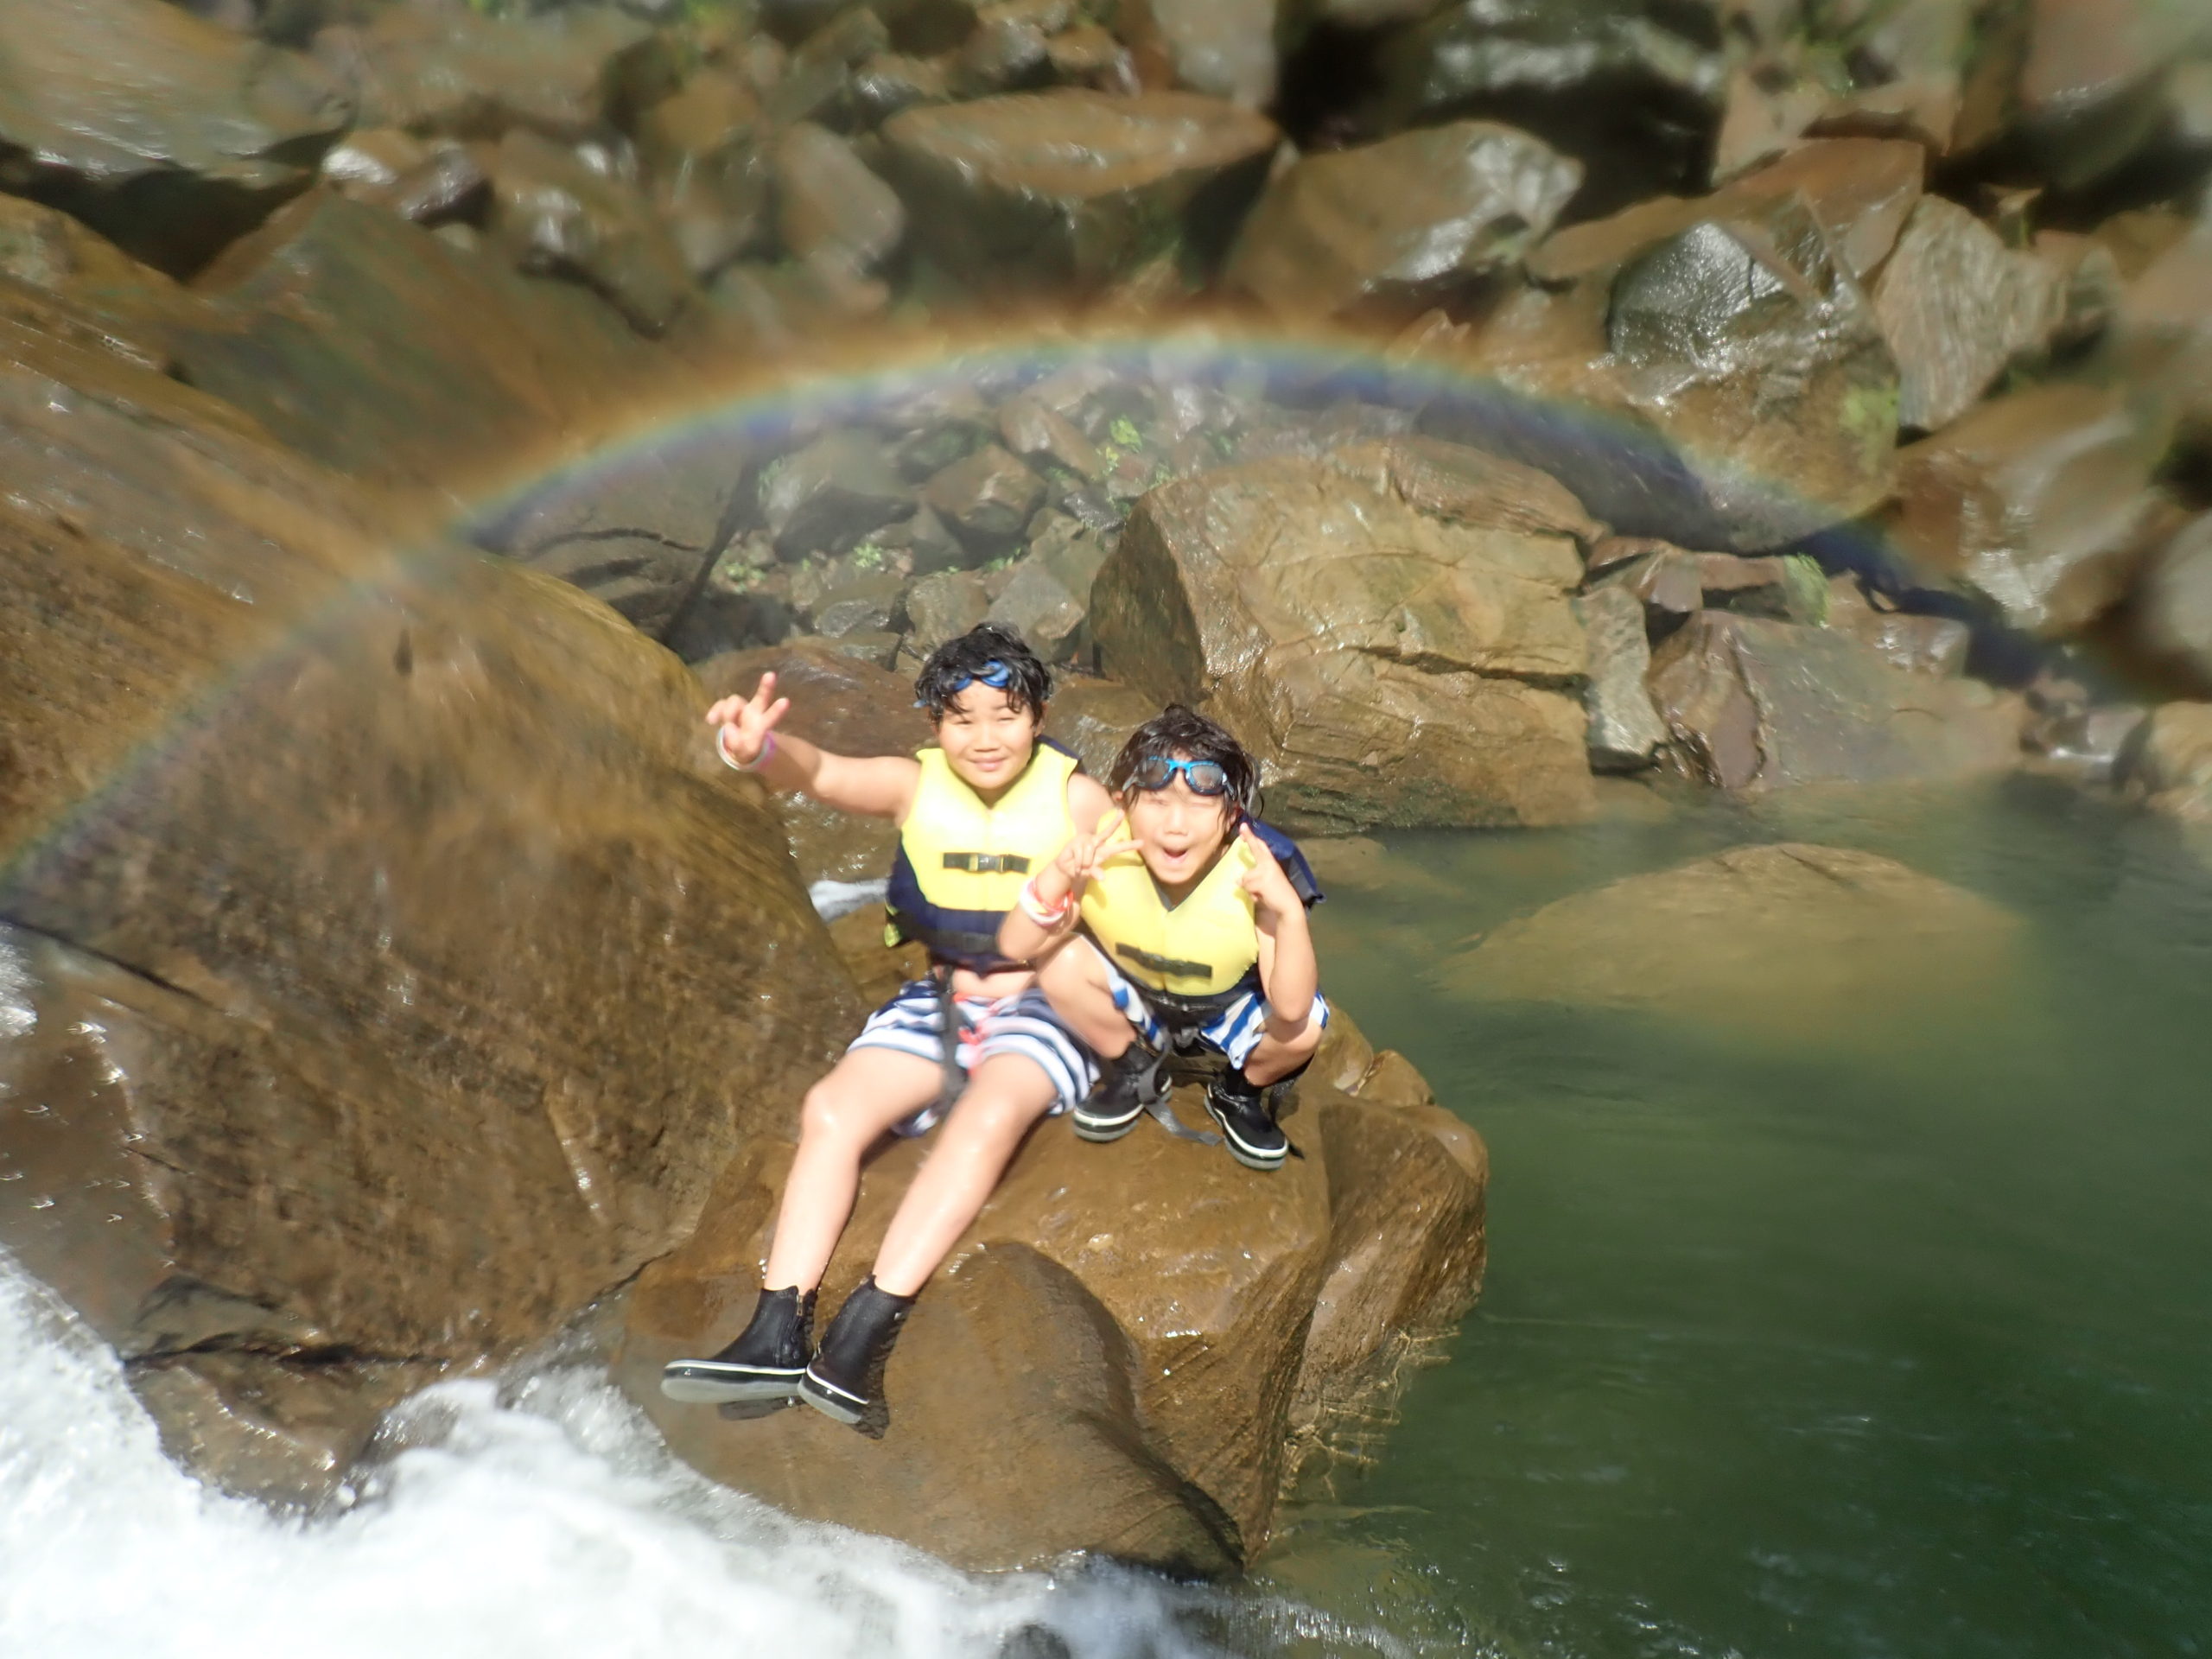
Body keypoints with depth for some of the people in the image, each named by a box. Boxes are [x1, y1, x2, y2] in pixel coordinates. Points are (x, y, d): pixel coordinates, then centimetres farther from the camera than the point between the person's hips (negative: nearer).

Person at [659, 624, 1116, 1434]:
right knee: (832, 1107, -19)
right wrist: (759, 751, -47)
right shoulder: (915, 785, -4)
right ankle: (777, 1335, -23)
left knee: (990, 1113, -33)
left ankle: (863, 1336, -37)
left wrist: (1032, 972, -16)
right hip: (940, 995, 4)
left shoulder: (1077, 798, -7)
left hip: (1045, 1002, -3)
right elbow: (821, 772, -23)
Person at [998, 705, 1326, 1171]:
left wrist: (1290, 913, -53)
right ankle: (1134, 1072, 5)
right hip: (1137, 1001, 2)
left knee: (1302, 1028, -30)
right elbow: (1013, 946, -27)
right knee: (1057, 961, -24)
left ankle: (1239, 1092, 8)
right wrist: (1056, 879, -43)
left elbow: (1290, 1007, -38)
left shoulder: (1256, 874, -32)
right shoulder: (1103, 858, -28)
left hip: (1228, 1009, -1)